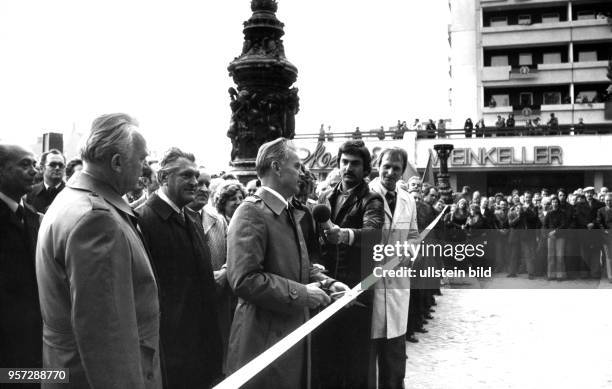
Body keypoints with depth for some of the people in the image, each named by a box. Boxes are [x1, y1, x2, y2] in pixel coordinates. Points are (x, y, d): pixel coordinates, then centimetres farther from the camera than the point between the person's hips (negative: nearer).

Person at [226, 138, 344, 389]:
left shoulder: (287, 212, 14)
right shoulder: (251, 213, -17)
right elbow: (244, 279, -26)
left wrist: (326, 283, 3)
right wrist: (300, 294, -21)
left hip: (293, 330, 9)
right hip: (264, 339, -9)